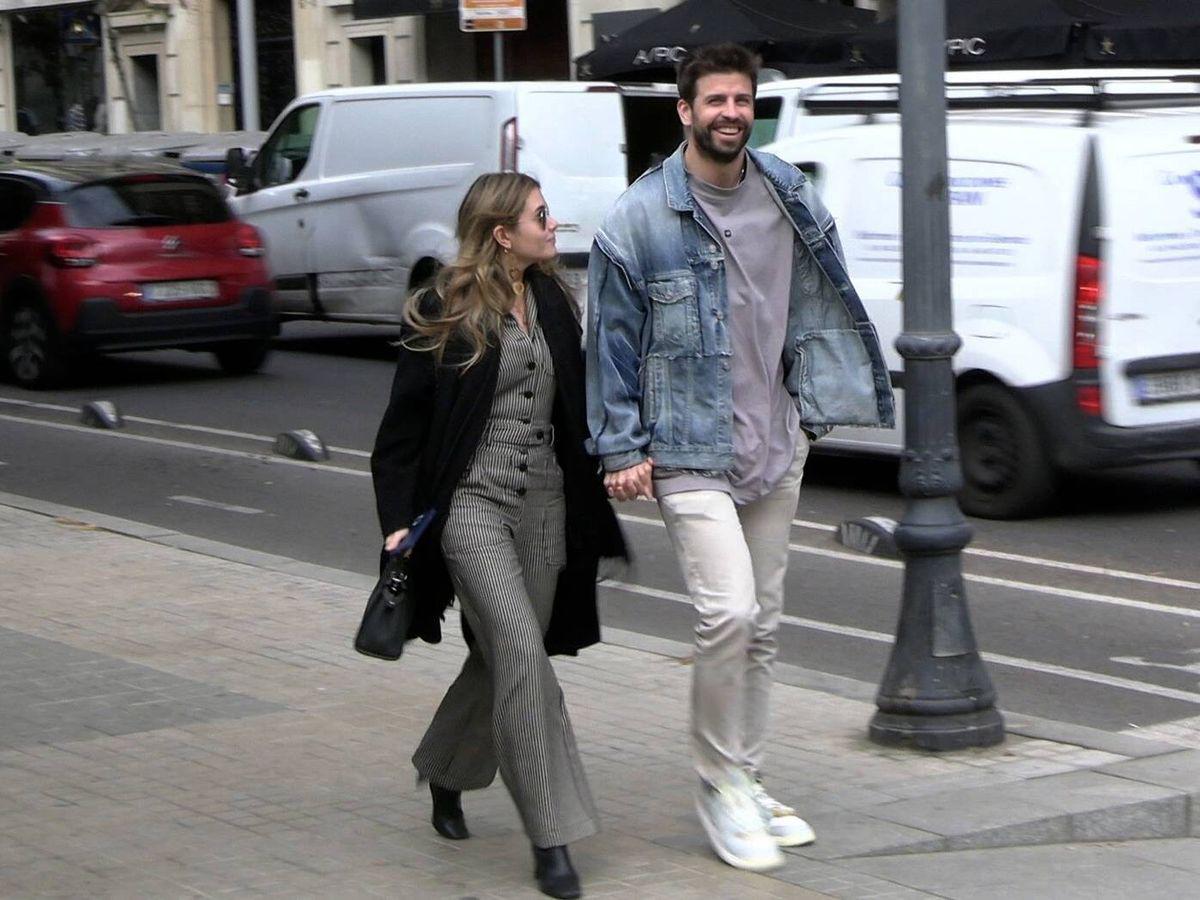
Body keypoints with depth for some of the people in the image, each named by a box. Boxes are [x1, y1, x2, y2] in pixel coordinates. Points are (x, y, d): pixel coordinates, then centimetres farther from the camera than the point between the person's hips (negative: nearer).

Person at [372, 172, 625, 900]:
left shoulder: (554, 306, 10)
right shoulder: (443, 315, -6)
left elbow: (577, 412, 19)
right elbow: (404, 426, -4)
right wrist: (399, 520, -8)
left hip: (545, 506, 6)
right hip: (472, 504, -6)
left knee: (502, 658, 12)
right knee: (522, 650, -17)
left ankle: (445, 774, 39)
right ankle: (551, 838, -13)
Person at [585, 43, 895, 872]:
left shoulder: (791, 197, 5)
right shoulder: (640, 220, -9)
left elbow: (820, 303, 17)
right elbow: (613, 338, -5)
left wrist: (818, 406, 17)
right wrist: (621, 448, -6)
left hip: (776, 446, 6)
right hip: (690, 452, -5)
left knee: (764, 624, 12)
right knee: (729, 612, -17)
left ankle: (746, 783, 25)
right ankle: (720, 783, 1)